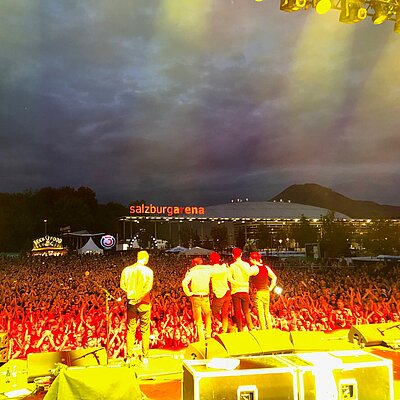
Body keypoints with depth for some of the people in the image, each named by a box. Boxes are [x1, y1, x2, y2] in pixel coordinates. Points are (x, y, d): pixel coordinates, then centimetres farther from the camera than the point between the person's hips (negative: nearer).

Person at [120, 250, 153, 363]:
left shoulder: (126, 270, 0)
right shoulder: (148, 271, -10)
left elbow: (122, 285, -3)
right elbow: (148, 288, -18)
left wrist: (131, 293, 2)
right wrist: (138, 298, -12)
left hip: (131, 303, 3)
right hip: (144, 303, -3)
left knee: (131, 330, 11)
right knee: (145, 330, 8)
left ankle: (129, 356, 16)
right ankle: (145, 356, 13)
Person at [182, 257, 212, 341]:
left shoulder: (192, 272, -3)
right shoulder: (207, 270, 3)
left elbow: (184, 283, -16)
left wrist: (188, 293, -7)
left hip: (195, 297, -1)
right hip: (205, 297, 1)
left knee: (198, 320, 9)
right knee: (208, 316, 24)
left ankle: (202, 339, 9)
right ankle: (208, 334, 17)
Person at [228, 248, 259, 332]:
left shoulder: (232, 266, -7)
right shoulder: (247, 264, -3)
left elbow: (230, 279, -13)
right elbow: (249, 273, -22)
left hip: (235, 291, -3)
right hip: (245, 291, 3)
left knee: (238, 312, 4)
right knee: (246, 312, 14)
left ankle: (240, 330, 5)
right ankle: (251, 328, 8)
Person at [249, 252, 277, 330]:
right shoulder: (266, 267, 6)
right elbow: (274, 277, 12)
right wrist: (270, 288, 13)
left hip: (258, 292, -6)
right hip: (266, 291, 6)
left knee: (260, 312, -2)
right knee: (267, 311, 16)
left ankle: (263, 329, -2)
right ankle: (270, 329, 21)